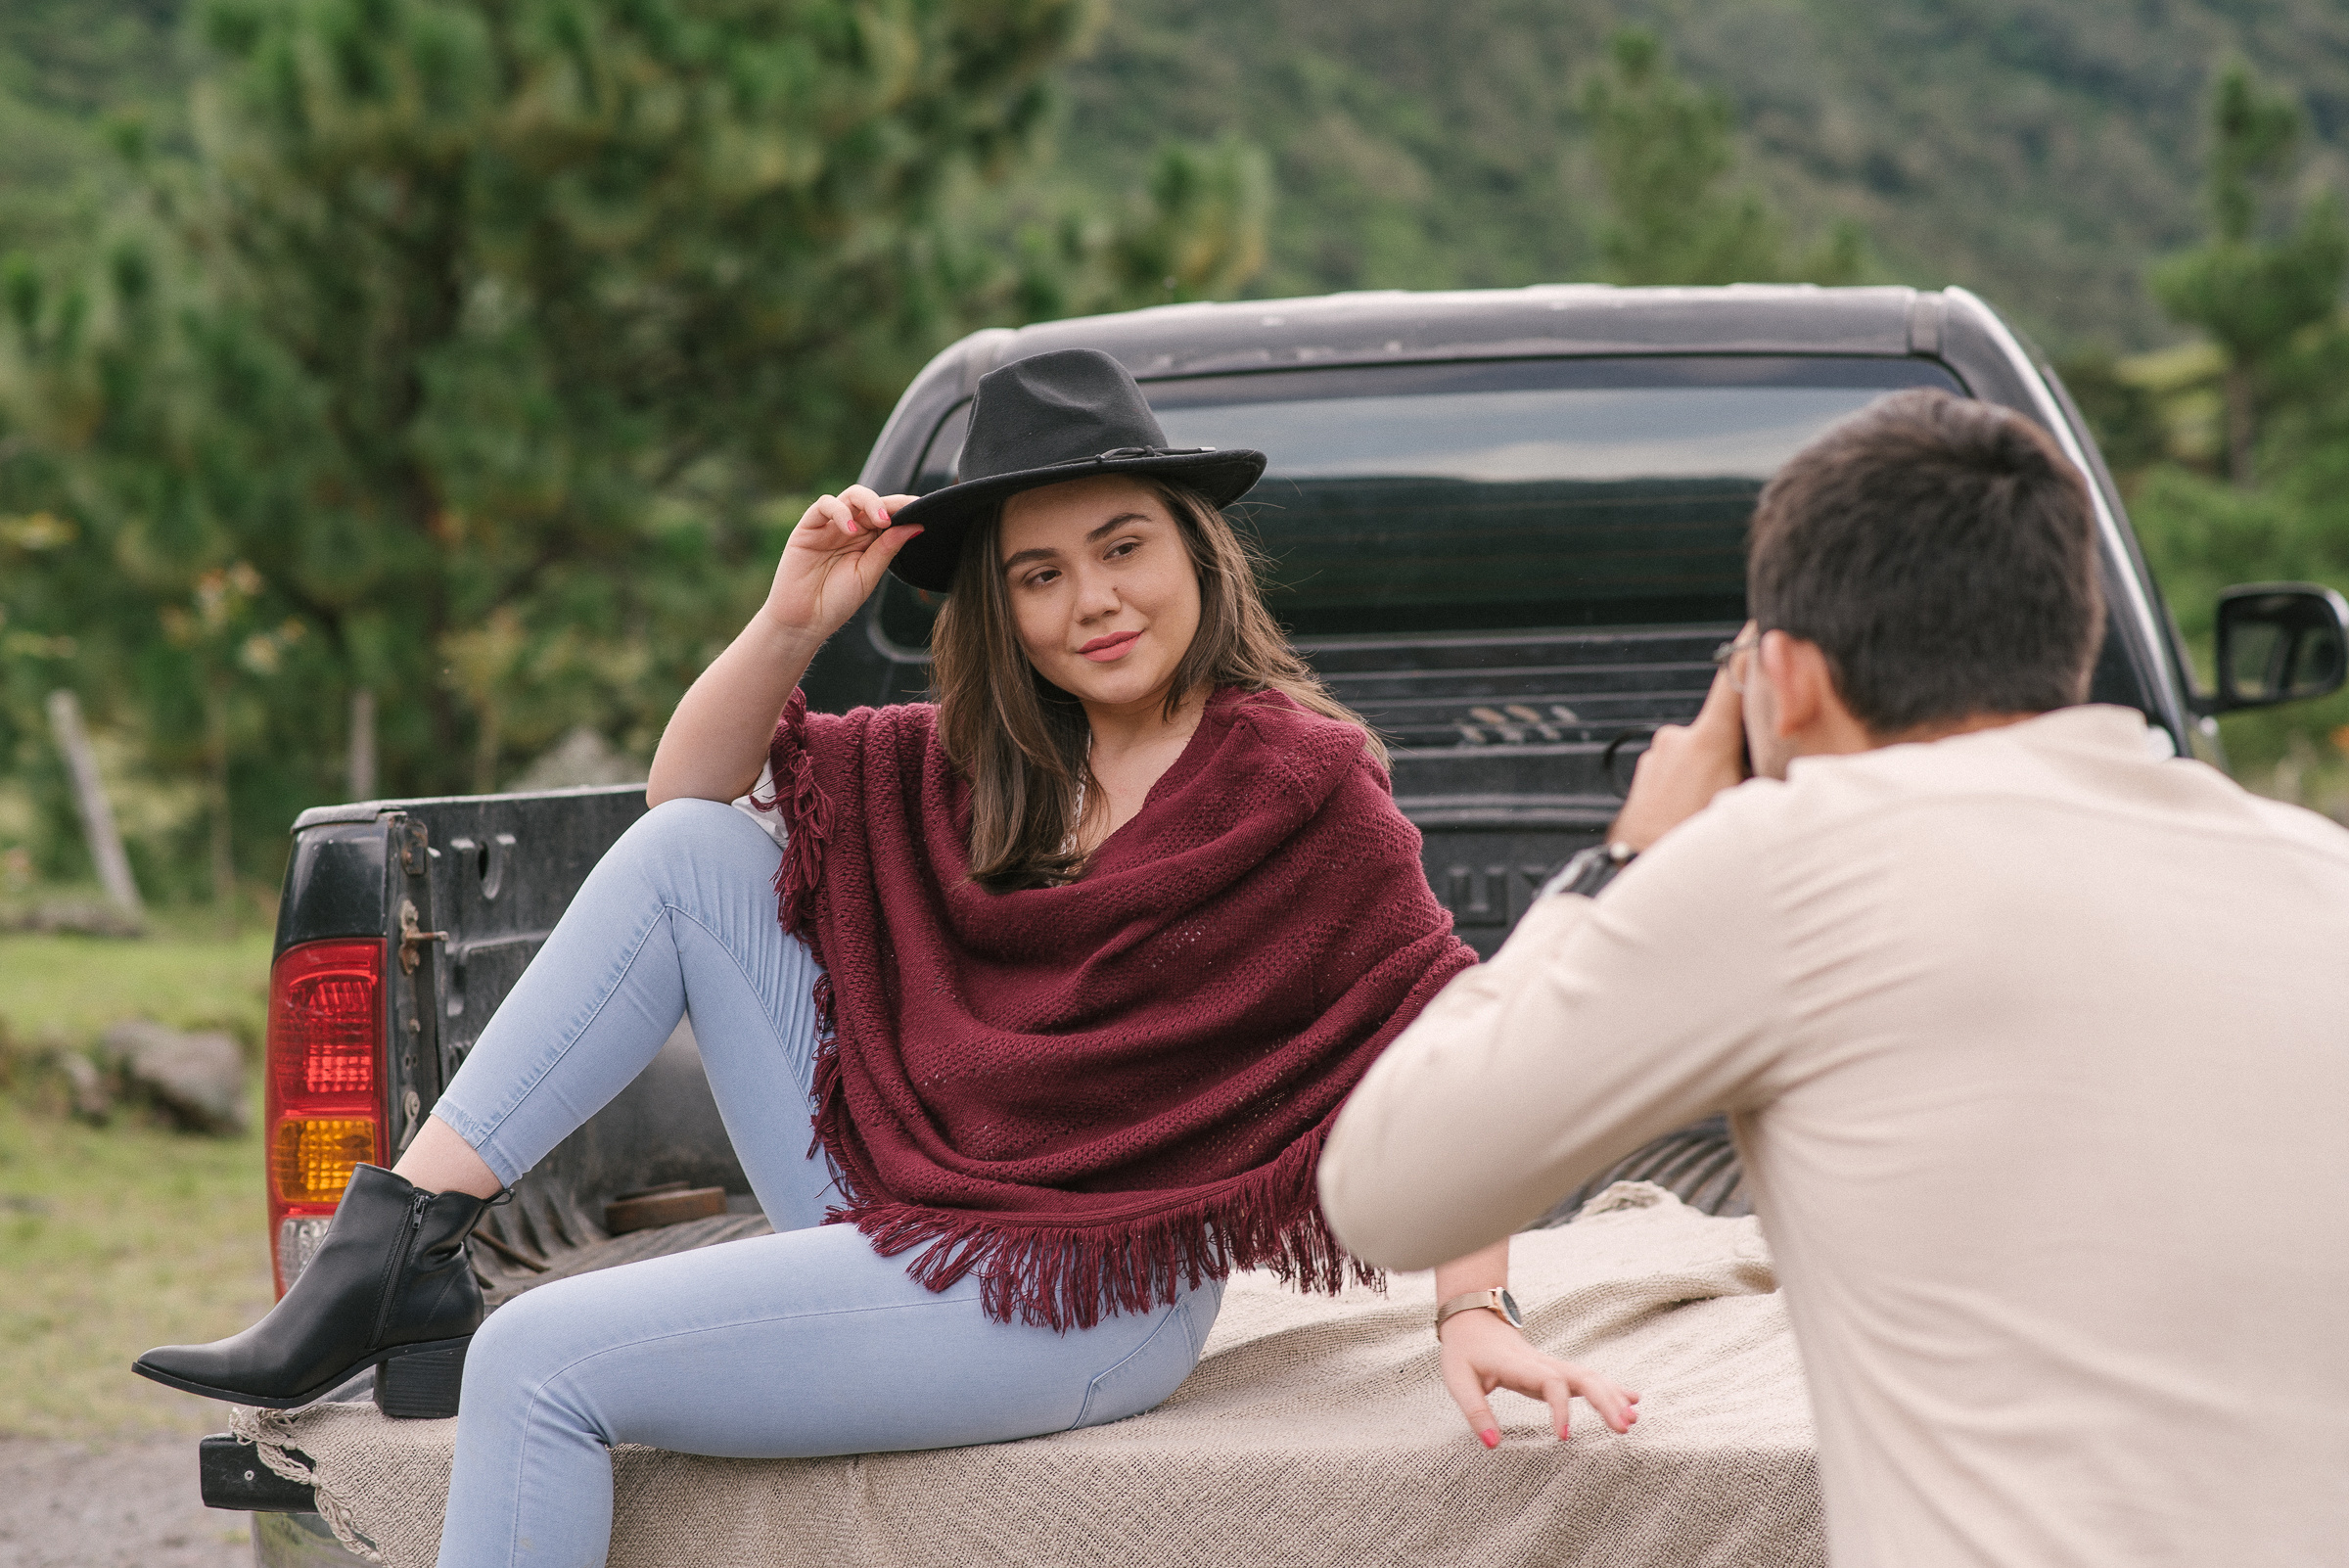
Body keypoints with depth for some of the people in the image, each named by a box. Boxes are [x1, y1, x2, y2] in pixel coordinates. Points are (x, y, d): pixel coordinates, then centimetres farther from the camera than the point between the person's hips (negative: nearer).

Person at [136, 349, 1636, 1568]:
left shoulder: (1298, 773, -9)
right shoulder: (978, 769, 11)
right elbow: (688, 785, 14)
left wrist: (1477, 1312, -19)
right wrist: (794, 621, -2)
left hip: (1067, 1305, -7)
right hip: (892, 1213, 7)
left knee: (541, 1362, -17)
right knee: (688, 855, -2)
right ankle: (403, 1241, -5)